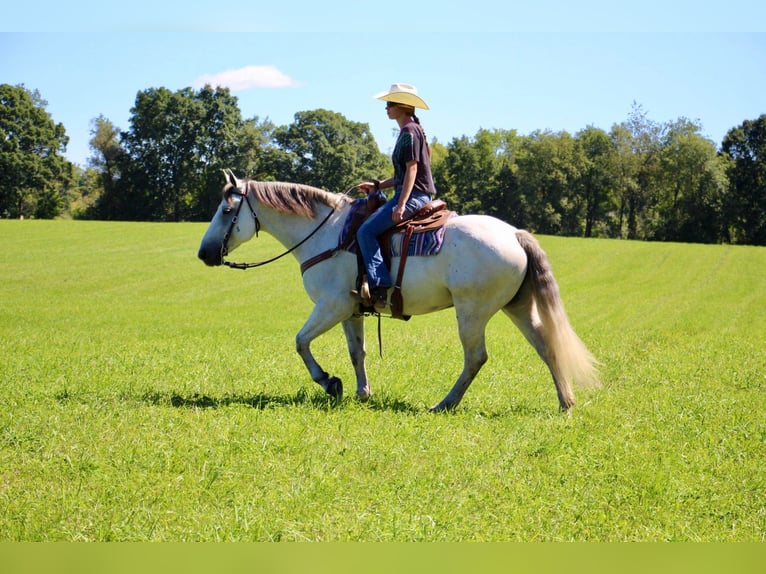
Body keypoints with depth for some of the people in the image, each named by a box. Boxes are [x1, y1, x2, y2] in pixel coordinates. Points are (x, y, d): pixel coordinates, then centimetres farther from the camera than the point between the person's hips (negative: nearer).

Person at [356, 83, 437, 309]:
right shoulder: (408, 131, 20)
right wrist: (377, 185, 18)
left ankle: (380, 286, -26)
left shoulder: (410, 131, -11)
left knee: (366, 231, -19)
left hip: (413, 196, -11)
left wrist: (401, 205, -24)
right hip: (413, 195, 11)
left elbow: (412, 169, -18)